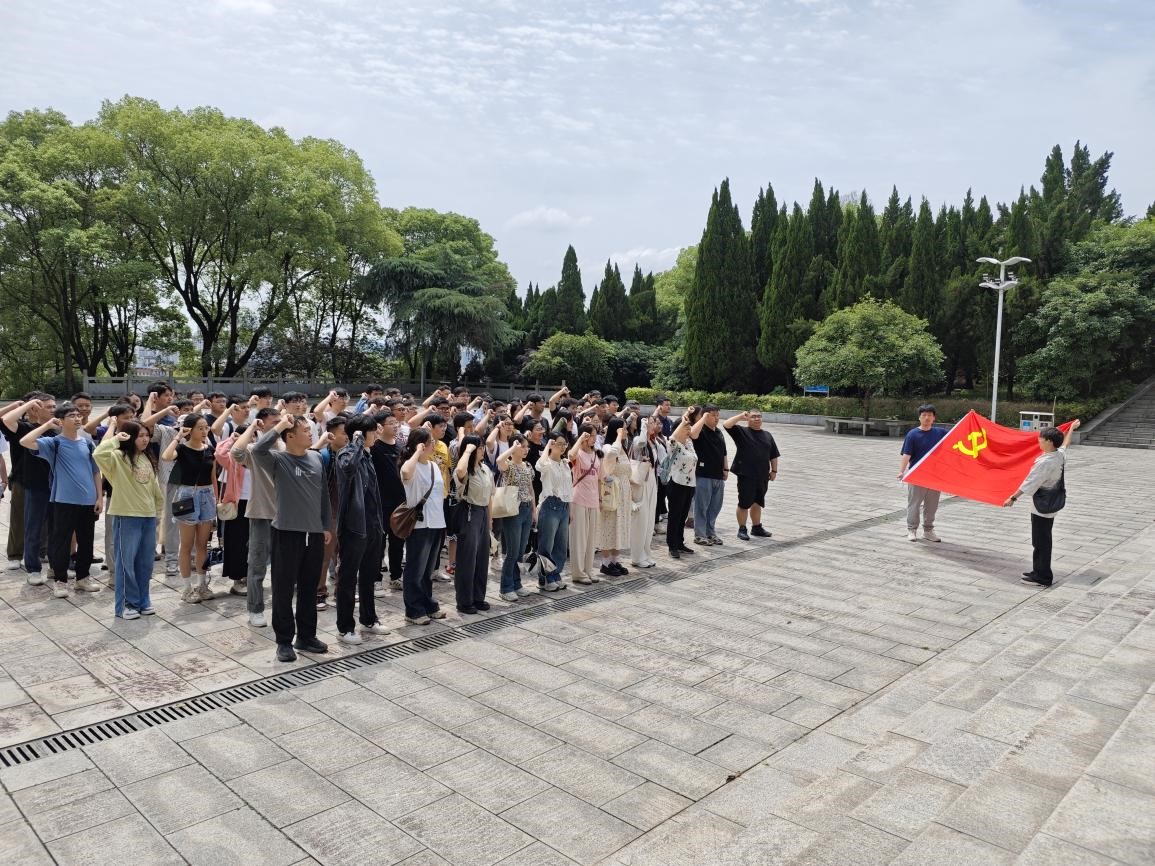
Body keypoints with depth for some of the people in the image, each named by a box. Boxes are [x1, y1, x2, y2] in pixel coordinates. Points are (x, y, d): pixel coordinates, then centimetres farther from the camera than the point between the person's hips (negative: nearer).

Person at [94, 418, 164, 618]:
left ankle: (143, 601, 23)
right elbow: (98, 454, -31)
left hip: (149, 515, 6)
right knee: (126, 561, 2)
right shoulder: (118, 457, -9)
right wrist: (115, 434, -19)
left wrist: (159, 506, 18)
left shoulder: (147, 458, 10)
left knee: (145, 562, 12)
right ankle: (126, 603, 13)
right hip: (127, 516, -6)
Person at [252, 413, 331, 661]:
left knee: (309, 589, 14)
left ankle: (306, 636, 27)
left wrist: (326, 526, 14)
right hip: (287, 532, -5)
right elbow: (258, 449, -31)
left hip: (314, 533, 5)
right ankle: (284, 641, 17)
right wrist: (279, 426, -23)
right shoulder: (278, 459, -8)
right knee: (284, 589, 4)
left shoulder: (316, 458, 7)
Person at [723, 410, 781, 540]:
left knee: (757, 503, 15)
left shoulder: (767, 435, 13)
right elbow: (726, 424, -17)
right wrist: (741, 416, -18)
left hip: (762, 476, 5)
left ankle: (757, 527, 28)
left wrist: (774, 470, 10)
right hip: (746, 476, -5)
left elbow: (774, 455, 16)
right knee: (744, 503, 1)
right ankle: (742, 529, 12)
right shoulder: (741, 432, -2)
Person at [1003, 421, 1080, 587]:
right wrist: (1072, 428, 43)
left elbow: (1030, 483, -22)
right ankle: (1040, 571, 27)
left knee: (1041, 542, -2)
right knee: (1042, 540, 17)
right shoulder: (1061, 455, 2)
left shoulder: (1045, 462, -24)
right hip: (1052, 504, 9)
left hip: (1042, 507, -9)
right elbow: (1065, 443, 25)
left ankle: (1043, 577, 4)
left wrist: (1013, 498, -17)